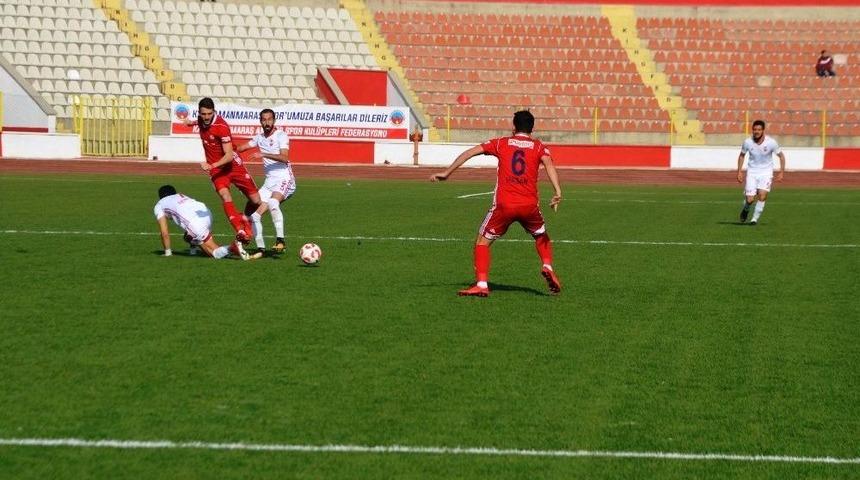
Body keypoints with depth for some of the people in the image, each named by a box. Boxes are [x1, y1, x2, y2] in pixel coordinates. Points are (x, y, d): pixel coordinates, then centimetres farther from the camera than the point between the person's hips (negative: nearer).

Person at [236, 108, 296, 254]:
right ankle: (260, 248, 6)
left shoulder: (281, 135, -5)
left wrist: (263, 155, -27)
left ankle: (280, 240, -33)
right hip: (269, 182, 7)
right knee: (255, 215, -4)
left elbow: (284, 158, -20)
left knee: (273, 202, -36)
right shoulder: (259, 138, 15)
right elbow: (241, 148, 26)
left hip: (284, 180, -7)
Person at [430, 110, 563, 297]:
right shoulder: (539, 147, 10)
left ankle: (482, 285, -2)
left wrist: (447, 172, 10)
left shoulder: (501, 143, 11)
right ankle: (547, 266, 6)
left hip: (504, 205, -1)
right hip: (529, 205, 1)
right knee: (541, 236, 30)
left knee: (482, 242, 12)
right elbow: (548, 163, -10)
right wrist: (557, 191, -22)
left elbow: (470, 152, 6)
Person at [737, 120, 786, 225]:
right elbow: (742, 155, 8)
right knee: (749, 199, -5)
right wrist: (739, 172, 3)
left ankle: (755, 218, -2)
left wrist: (781, 173, -7)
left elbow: (781, 156, -2)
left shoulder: (771, 142, -16)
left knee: (762, 195, -19)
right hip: (752, 171, 1)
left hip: (766, 172, -1)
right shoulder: (747, 142, -11)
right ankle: (746, 209, 31)